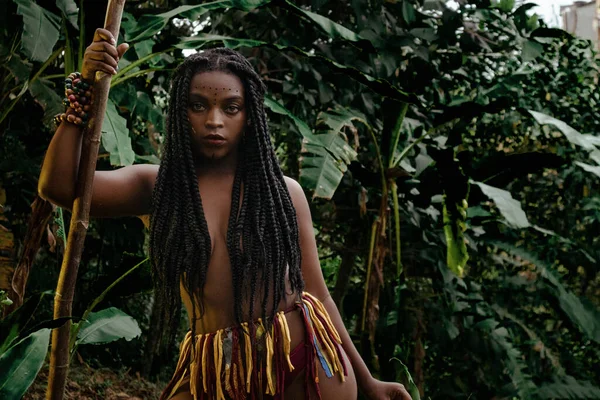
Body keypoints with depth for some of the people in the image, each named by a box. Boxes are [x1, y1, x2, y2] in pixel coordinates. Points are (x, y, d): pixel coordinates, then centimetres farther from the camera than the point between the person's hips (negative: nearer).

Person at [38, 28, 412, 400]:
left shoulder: (284, 191, 4)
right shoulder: (156, 186, 4)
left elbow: (316, 291, 8)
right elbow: (58, 185, -8)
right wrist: (85, 88, -12)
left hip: (306, 360, 0)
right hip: (213, 370, 0)